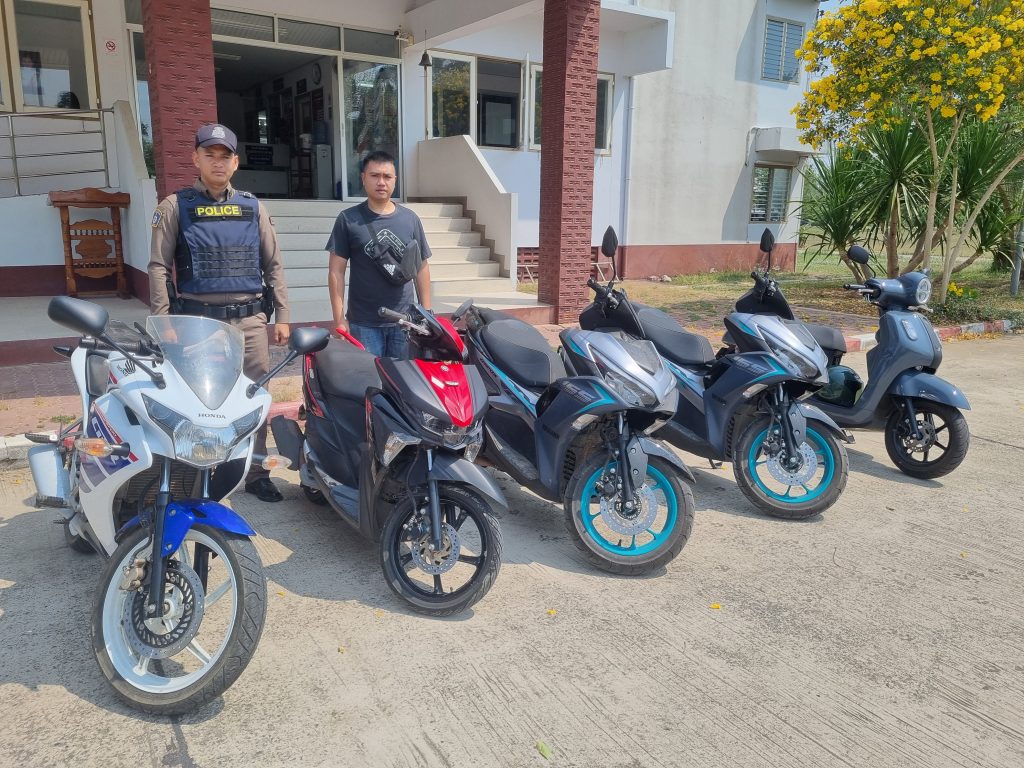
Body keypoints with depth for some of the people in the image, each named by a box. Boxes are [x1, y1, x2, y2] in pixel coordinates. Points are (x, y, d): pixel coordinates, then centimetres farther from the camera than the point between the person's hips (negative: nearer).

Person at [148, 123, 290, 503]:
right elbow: (158, 267, 0)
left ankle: (256, 474, 18)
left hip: (250, 319, 3)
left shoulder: (252, 207, 12)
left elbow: (273, 265, 12)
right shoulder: (175, 206, 4)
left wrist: (282, 315, 7)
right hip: (198, 320, -2)